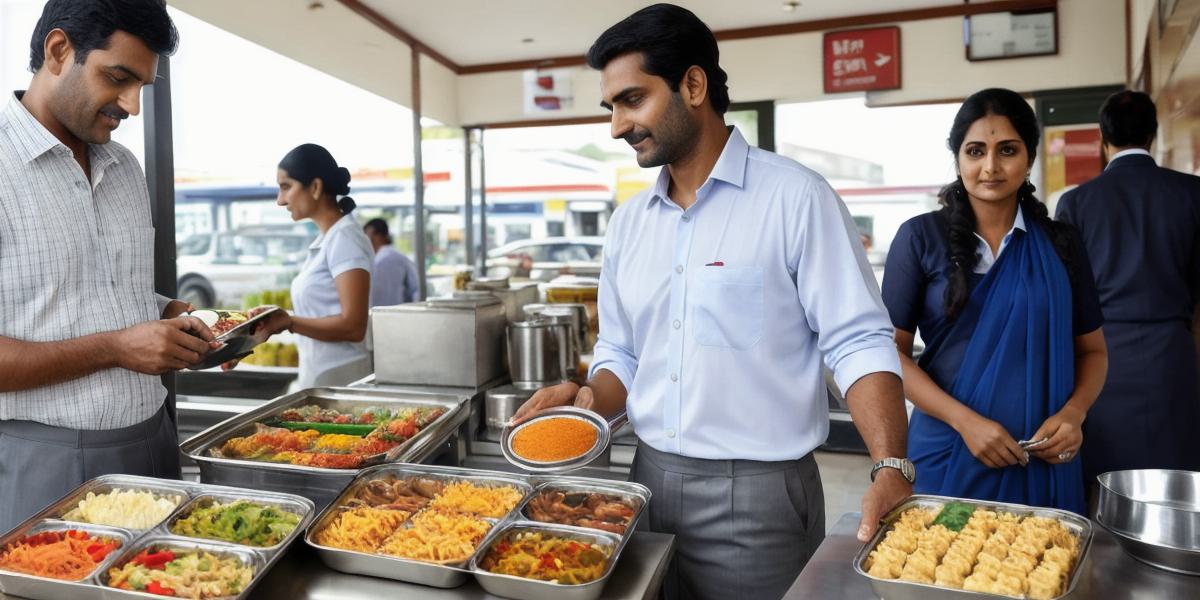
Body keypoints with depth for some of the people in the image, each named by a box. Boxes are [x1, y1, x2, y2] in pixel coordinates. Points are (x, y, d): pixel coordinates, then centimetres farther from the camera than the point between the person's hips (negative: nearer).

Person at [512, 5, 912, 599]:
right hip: (650, 482, 6)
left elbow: (859, 344, -13)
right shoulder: (628, 222, 7)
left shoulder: (795, 198, -11)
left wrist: (891, 470, -25)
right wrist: (590, 399, -7)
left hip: (757, 494, -5)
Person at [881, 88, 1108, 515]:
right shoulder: (921, 237, -4)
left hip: (1043, 460, 2)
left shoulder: (1060, 243, 5)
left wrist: (1072, 413, -8)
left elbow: (1091, 350, 11)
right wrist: (965, 421, -16)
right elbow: (891, 350, -6)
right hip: (948, 453, -2)